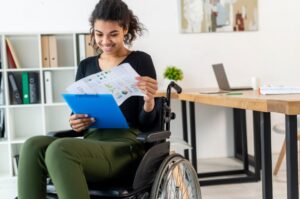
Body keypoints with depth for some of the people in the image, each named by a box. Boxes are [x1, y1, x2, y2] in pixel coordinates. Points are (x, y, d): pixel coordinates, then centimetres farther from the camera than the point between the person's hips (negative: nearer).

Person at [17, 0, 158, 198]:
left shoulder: (140, 61, 3)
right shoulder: (86, 66, 17)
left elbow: (146, 124, 1)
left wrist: (149, 100, -22)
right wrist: (75, 123, -2)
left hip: (125, 147, -5)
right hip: (90, 143, 5)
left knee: (60, 149, -34)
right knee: (33, 146, -27)